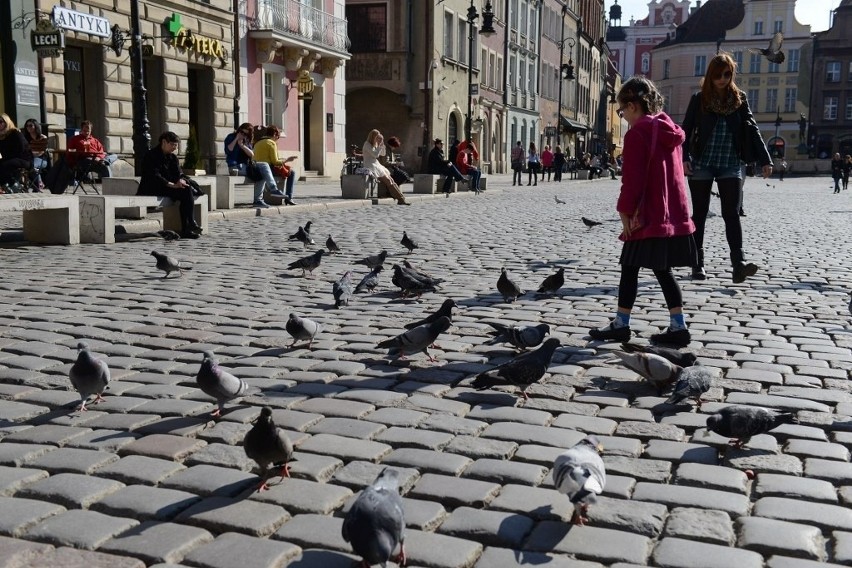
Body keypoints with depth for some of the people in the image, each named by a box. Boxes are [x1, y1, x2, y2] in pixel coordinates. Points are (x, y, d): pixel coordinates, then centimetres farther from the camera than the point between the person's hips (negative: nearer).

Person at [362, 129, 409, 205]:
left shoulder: (375, 144, 18)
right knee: (388, 180, -18)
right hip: (370, 167, -8)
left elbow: (383, 154, 18)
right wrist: (380, 145, -11)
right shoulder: (367, 144, -7)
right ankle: (401, 199, -18)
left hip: (376, 165, 8)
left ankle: (401, 199, -19)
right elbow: (375, 154, -17)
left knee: (390, 179, -10)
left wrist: (382, 144, 5)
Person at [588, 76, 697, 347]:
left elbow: (632, 180, -17)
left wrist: (625, 212, -7)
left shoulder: (637, 133, -13)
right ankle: (677, 327, 9)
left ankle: (621, 325, 10)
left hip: (648, 219, -8)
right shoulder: (669, 130, 13)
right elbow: (673, 173, 11)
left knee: (630, 269, 3)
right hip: (674, 216, 8)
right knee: (662, 271, 12)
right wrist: (640, 209, 3)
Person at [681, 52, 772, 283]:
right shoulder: (700, 99, 0)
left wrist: (764, 159, -4)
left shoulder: (739, 99, 5)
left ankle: (738, 263, -15)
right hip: (702, 164, -1)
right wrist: (684, 157, -16)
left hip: (730, 165, 1)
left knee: (731, 214, -7)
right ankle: (698, 263, 13)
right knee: (699, 214, 5)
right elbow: (686, 130, -2)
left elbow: (752, 129, 3)